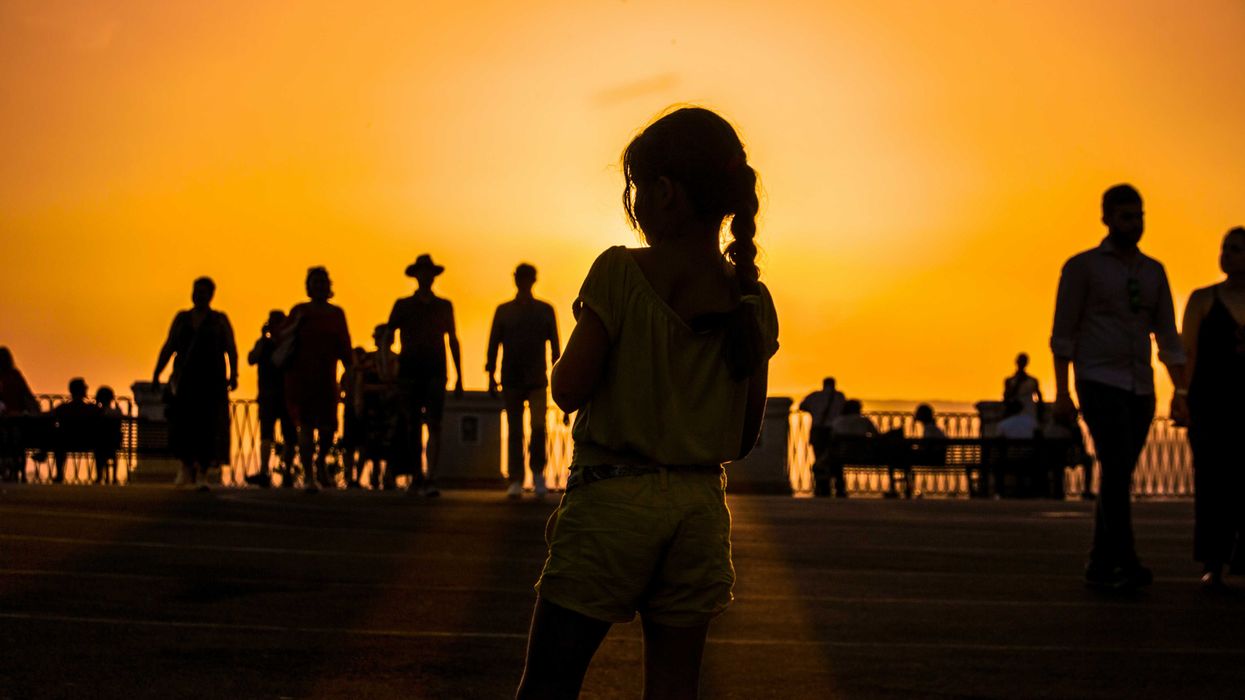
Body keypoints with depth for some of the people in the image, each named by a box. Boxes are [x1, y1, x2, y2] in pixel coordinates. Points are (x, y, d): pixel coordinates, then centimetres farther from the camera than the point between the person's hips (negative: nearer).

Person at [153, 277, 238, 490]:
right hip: (184, 380, 2)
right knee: (181, 423, -7)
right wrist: (156, 373, 4)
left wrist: (233, 374, -13)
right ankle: (186, 465, 15)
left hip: (211, 381, -2)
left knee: (207, 426, -6)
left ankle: (202, 473, 0)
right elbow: (168, 347, 12)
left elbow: (231, 349, 0)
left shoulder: (219, 320, 6)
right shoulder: (181, 318, 13)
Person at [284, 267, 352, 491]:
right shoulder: (300, 311, 4)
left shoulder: (336, 313, 10)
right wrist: (296, 324, -14)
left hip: (326, 377, 2)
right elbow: (284, 338, 2)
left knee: (329, 426, -1)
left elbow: (344, 347, 10)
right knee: (306, 426, -8)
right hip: (300, 376, -2)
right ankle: (308, 475, -6)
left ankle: (321, 461, 28)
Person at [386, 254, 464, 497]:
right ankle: (416, 478, 12)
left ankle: (430, 479, -20)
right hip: (410, 372, 0)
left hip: (435, 374, 0)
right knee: (412, 428, 4)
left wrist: (459, 377, 11)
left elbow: (453, 341, 14)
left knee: (434, 425, -12)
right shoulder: (403, 305, 8)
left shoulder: (444, 306, 11)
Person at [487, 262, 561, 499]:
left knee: (538, 426, -14)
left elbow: (554, 345, 8)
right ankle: (516, 481, 4)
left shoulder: (545, 310, 8)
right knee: (514, 431, 2)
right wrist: (491, 376, 2)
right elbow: (494, 344, 8)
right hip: (511, 379, 1)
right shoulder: (503, 311, 9)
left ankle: (537, 473, 4)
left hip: (537, 379, -1)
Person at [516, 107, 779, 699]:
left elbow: (569, 390, -9)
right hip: (700, 505, 4)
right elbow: (746, 436, 7)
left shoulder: (621, 272, -9)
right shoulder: (751, 301, 3)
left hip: (611, 498, -4)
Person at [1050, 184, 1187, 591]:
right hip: (1099, 384, -5)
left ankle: (1101, 566, 12)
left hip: (1140, 389, 5)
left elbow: (1167, 336, 13)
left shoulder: (1153, 272, 14)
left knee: (1117, 479, 6)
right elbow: (1063, 333, -2)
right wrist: (1061, 392, -9)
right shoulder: (1082, 266, -1)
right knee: (1118, 469, -18)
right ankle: (1127, 564, -20)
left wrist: (1180, 393, 4)